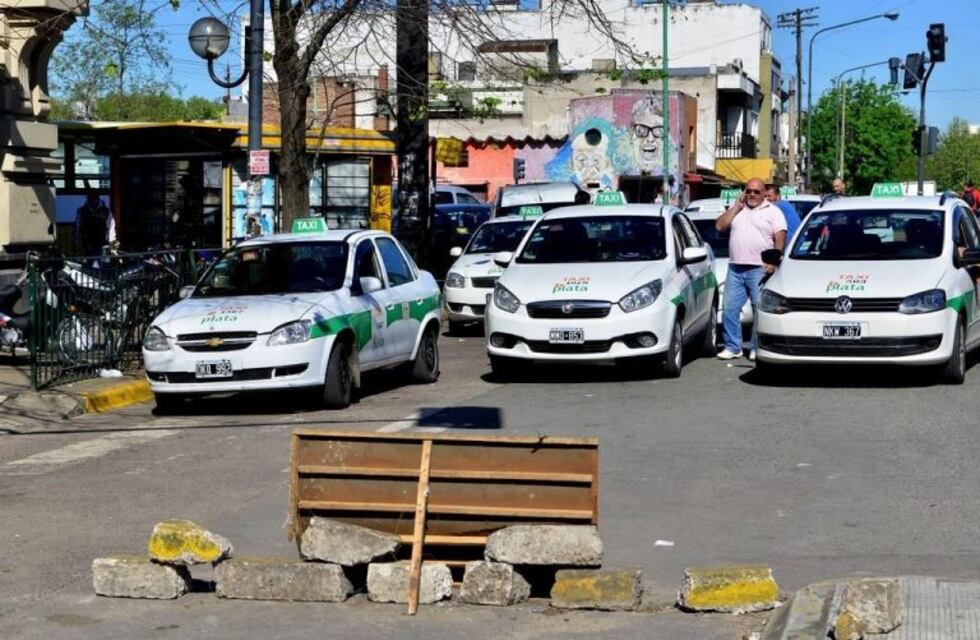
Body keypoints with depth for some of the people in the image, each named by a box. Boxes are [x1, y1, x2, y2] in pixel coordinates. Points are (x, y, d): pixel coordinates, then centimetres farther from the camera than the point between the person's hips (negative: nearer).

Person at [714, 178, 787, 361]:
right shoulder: (736, 208, 17)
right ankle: (732, 347, 9)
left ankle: (757, 348, 3)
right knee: (730, 308, 2)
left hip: (760, 269, -4)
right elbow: (720, 226, 6)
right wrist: (736, 207, 1)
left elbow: (780, 238, -4)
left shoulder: (773, 212, 4)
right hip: (735, 268, 4)